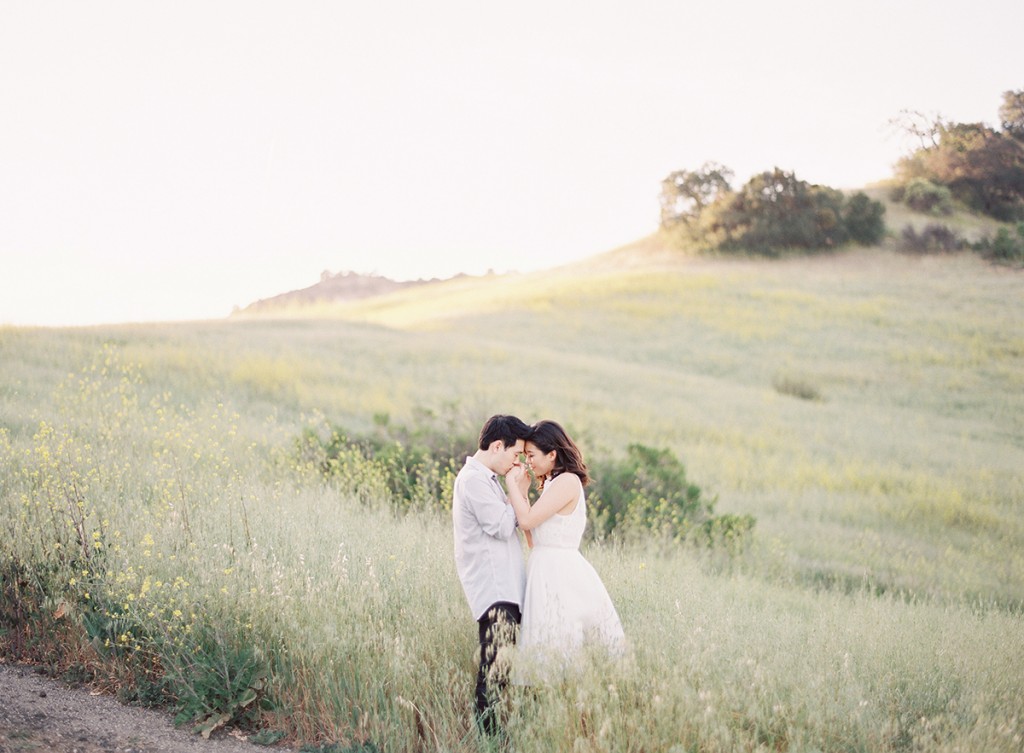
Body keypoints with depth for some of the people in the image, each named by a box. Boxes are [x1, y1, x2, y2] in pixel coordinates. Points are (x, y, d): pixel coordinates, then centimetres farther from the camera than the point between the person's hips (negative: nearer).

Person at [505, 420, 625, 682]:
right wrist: (522, 490, 12)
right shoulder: (553, 484, 18)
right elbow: (534, 533, 14)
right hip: (547, 569, 10)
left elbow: (527, 520, -17)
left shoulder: (567, 481, -11)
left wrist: (512, 483, -6)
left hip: (558, 572, -10)